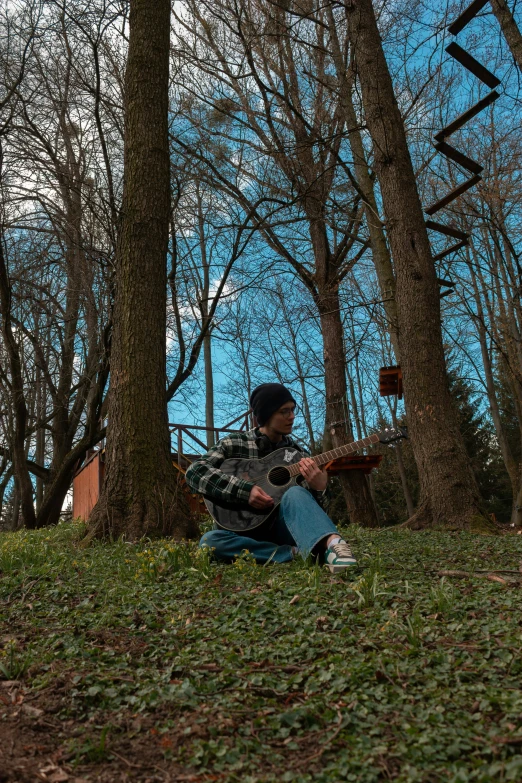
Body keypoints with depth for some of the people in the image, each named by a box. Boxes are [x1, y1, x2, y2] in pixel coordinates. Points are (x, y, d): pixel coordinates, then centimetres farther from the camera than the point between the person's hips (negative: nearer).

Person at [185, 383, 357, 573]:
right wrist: (245, 490, -23)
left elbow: (308, 507, 6)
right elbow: (194, 472, -12)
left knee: (296, 493, -29)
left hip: (282, 529, 1)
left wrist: (317, 489, -19)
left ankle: (332, 545, -53)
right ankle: (296, 553, -33)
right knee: (210, 541, -33)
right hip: (245, 531, 0)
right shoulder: (234, 443, 2)